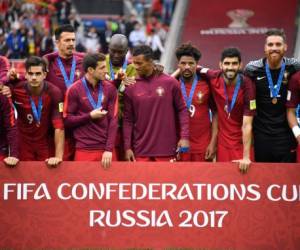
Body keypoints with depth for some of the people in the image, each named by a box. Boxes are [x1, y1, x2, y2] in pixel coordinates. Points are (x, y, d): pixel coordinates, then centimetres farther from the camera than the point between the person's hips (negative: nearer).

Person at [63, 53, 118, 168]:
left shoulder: (110, 89, 4)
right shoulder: (74, 90, -4)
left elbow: (113, 120, 0)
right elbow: (67, 120, -2)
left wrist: (109, 149, -8)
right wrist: (90, 116, -12)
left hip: (106, 149, 2)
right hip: (84, 150, -2)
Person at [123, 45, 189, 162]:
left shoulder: (170, 83, 0)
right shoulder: (131, 88, 1)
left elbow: (182, 110, 4)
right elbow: (127, 119, 4)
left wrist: (184, 137, -5)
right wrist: (127, 147, -1)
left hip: (166, 150, -1)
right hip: (141, 152, 1)